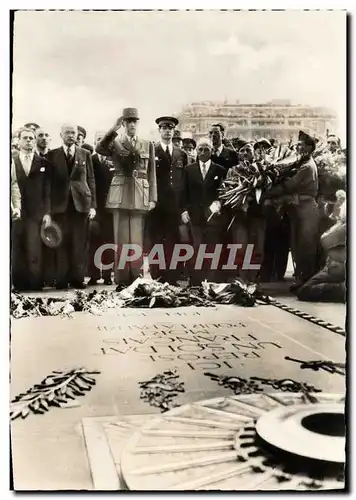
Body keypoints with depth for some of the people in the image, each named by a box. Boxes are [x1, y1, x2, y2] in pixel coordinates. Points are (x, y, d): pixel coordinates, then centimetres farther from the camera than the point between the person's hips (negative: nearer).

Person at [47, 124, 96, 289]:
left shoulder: (85, 154, 11)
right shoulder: (52, 155, 8)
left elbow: (91, 180, 9)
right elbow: (48, 181, 6)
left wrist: (93, 205, 1)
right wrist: (47, 207, -1)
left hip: (81, 203, 1)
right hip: (60, 204, -1)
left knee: (79, 243, 1)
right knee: (61, 243, -1)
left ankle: (78, 278, 8)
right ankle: (61, 280, 6)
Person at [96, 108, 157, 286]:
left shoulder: (148, 145, 12)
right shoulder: (115, 143, 7)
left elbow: (152, 174, 10)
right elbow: (99, 149, -15)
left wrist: (152, 198, 3)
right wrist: (114, 130, -19)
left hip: (140, 196, 1)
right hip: (120, 196, -1)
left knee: (137, 240, -1)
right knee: (121, 240, 1)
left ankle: (136, 280, 6)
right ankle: (122, 280, 7)